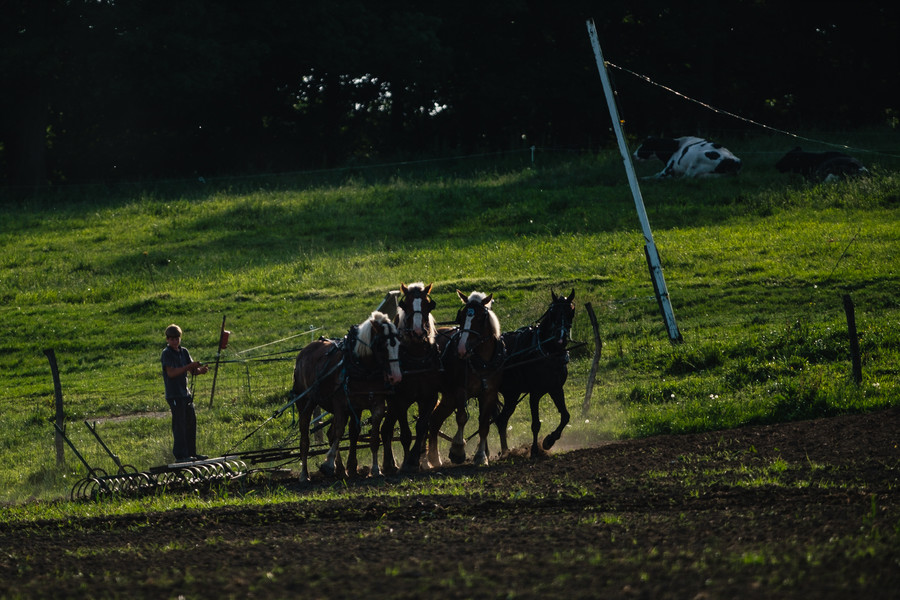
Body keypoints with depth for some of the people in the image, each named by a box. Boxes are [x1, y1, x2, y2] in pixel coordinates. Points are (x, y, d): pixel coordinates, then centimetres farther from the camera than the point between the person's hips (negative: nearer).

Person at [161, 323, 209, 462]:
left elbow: (192, 371, 11)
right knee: (179, 425, -8)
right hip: (174, 394, -8)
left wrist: (200, 370, -12)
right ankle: (180, 455, -6)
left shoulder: (183, 352, 13)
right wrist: (189, 366, -24)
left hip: (185, 392, 8)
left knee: (191, 422, 11)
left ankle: (191, 453, 19)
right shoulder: (167, 353, -9)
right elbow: (171, 373, -19)